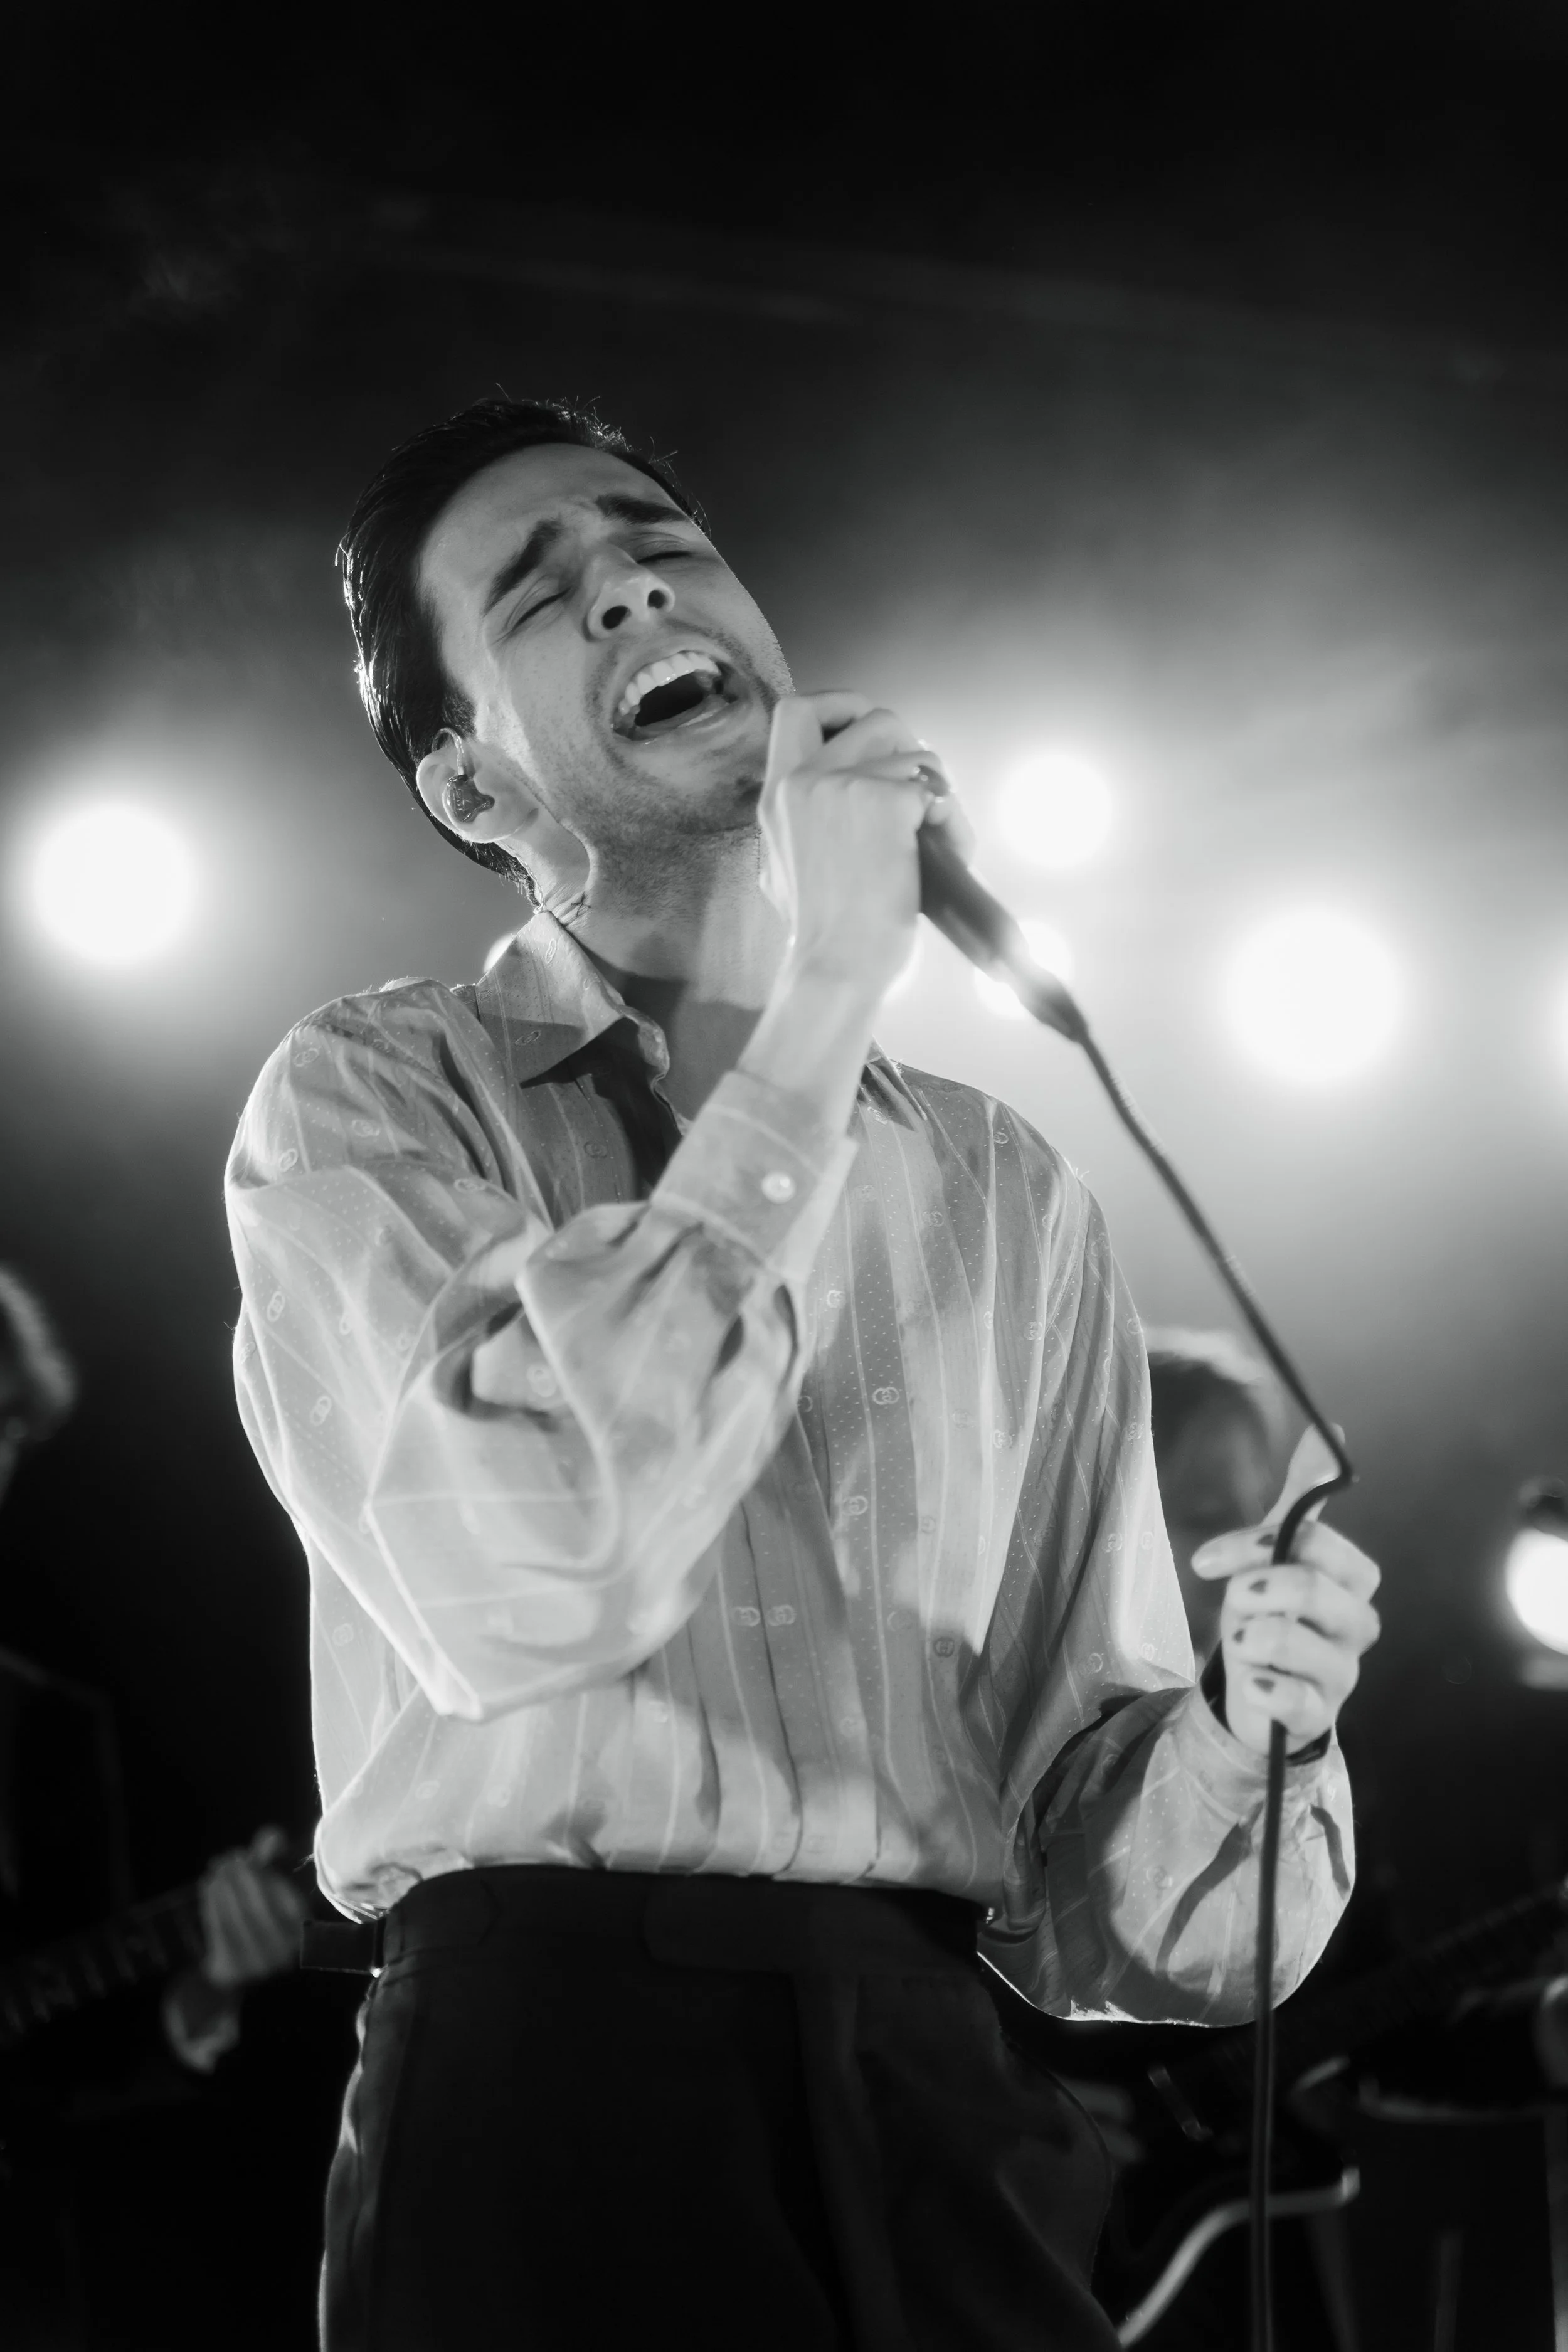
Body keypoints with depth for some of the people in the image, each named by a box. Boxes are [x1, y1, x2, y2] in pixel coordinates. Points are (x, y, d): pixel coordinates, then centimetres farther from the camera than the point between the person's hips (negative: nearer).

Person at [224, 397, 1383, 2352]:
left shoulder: (1004, 1195, 16)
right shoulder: (370, 1098, 5)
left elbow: (1089, 1894, 15)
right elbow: (532, 1571, -17)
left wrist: (1245, 1737, -8)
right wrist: (815, 1011, -10)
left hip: (937, 2117, 4)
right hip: (547, 2067, -3)